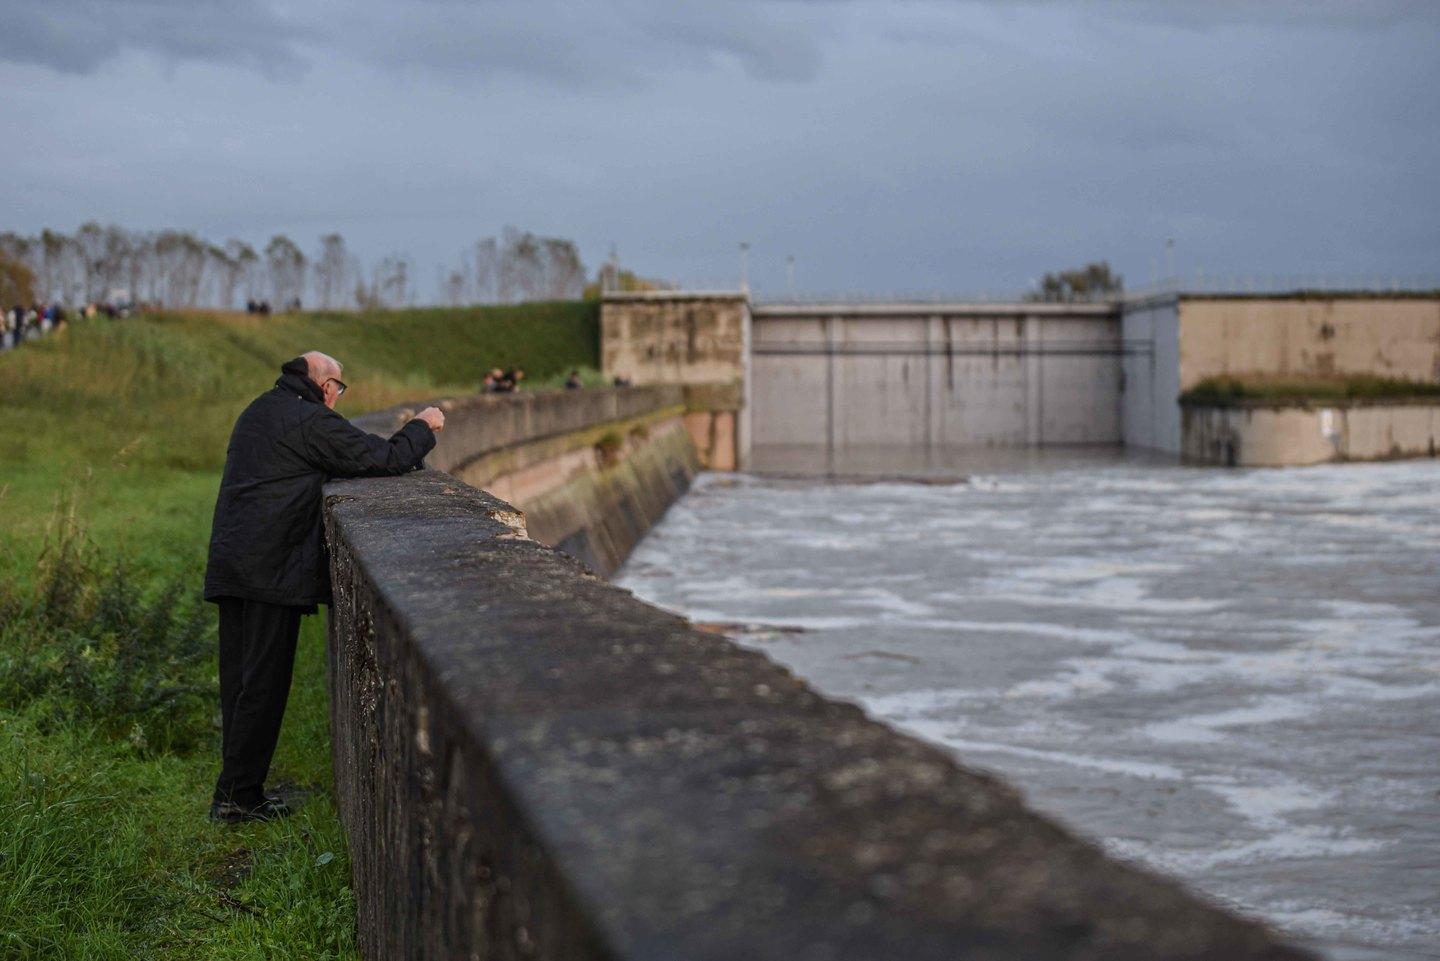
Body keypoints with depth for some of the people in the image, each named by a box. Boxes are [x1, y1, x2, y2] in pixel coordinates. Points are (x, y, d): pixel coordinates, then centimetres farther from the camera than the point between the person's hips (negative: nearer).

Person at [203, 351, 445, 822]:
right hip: (271, 569, -9)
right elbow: (387, 458, -12)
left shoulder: (258, 411, 17)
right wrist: (423, 428, 6)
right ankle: (238, 796, -1)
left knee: (239, 679, 12)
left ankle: (238, 787, 18)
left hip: (229, 564, 9)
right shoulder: (311, 421, -11)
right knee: (263, 683, -3)